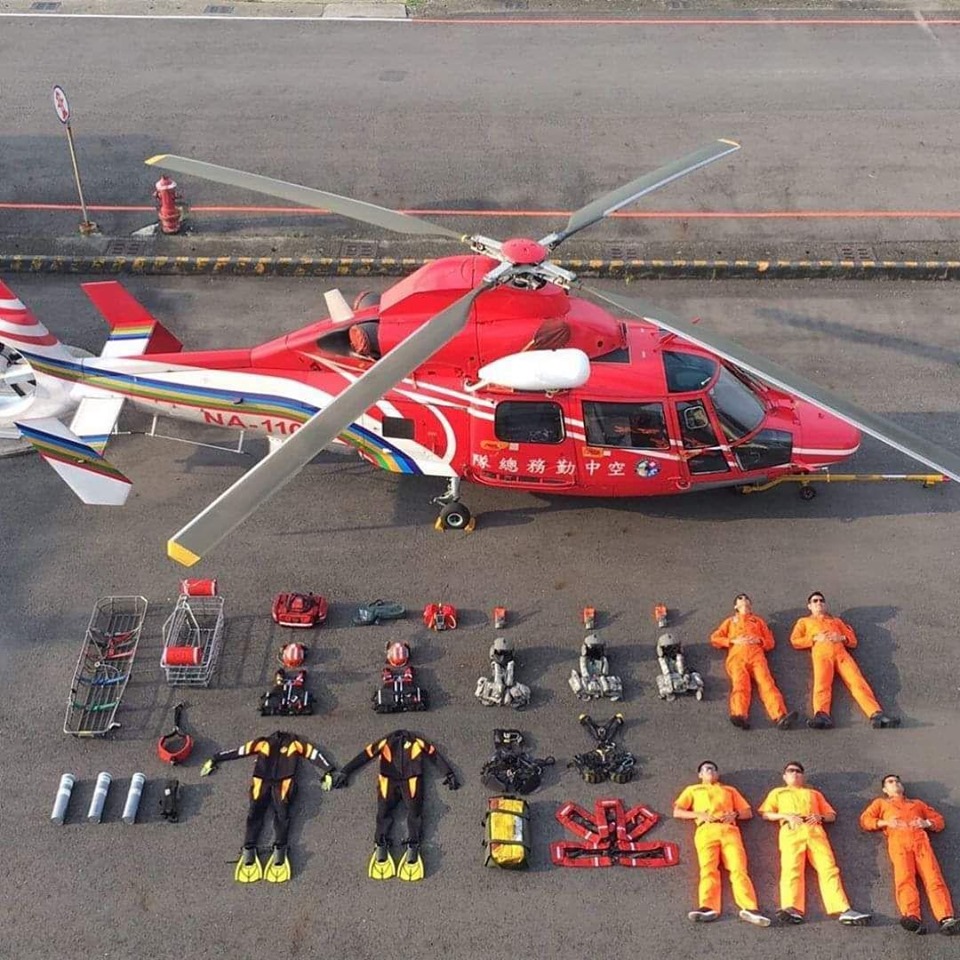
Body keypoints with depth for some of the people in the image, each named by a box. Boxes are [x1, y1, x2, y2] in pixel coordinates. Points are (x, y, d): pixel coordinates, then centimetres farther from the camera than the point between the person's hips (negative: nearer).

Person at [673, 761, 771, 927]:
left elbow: (748, 812, 26)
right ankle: (708, 908, -42)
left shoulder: (729, 790, 34)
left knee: (738, 868, -21)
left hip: (729, 830, 1)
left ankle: (749, 909, -37)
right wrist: (699, 814, 1)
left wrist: (734, 814, 3)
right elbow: (677, 812, 17)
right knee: (708, 868, -24)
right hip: (706, 830, -1)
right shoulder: (693, 790, 30)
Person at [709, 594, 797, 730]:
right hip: (737, 655, -1)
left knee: (767, 683, -27)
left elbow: (770, 642, 26)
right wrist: (733, 641, 3)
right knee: (740, 684, -30)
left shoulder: (758, 620, 37)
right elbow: (714, 638, 20)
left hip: (756, 655, 1)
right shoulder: (730, 621, 34)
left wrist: (758, 640, 3)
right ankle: (740, 716, -57)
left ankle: (780, 717, -51)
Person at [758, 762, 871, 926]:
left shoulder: (814, 793, 36)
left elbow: (832, 815, 27)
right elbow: (765, 813, 18)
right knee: (791, 868, -26)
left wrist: (820, 817, 4)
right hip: (791, 831, -2)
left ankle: (843, 911, -32)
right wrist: (785, 815, -1)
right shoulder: (778, 792, 31)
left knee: (828, 867, -19)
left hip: (815, 830, 2)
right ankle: (792, 910, -43)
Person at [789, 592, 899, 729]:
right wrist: (815, 638, 0)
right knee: (822, 683, -31)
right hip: (821, 652, -2)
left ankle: (876, 714, -40)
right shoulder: (804, 621, 32)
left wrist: (841, 638, 4)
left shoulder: (836, 620, 39)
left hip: (841, 652, 2)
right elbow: (795, 641, 15)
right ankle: (821, 716, -54)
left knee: (857, 681, -22)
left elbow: (853, 640, 27)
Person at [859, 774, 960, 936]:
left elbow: (939, 820, 30)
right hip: (898, 840, -2)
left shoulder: (917, 803, 39)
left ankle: (946, 920, -42)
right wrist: (886, 822, 2)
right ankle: (912, 918, -50)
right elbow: (865, 820, 20)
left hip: (920, 839, 2)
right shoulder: (881, 803, 34)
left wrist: (926, 823, 8)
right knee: (904, 878, -28)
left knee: (934, 877, -23)